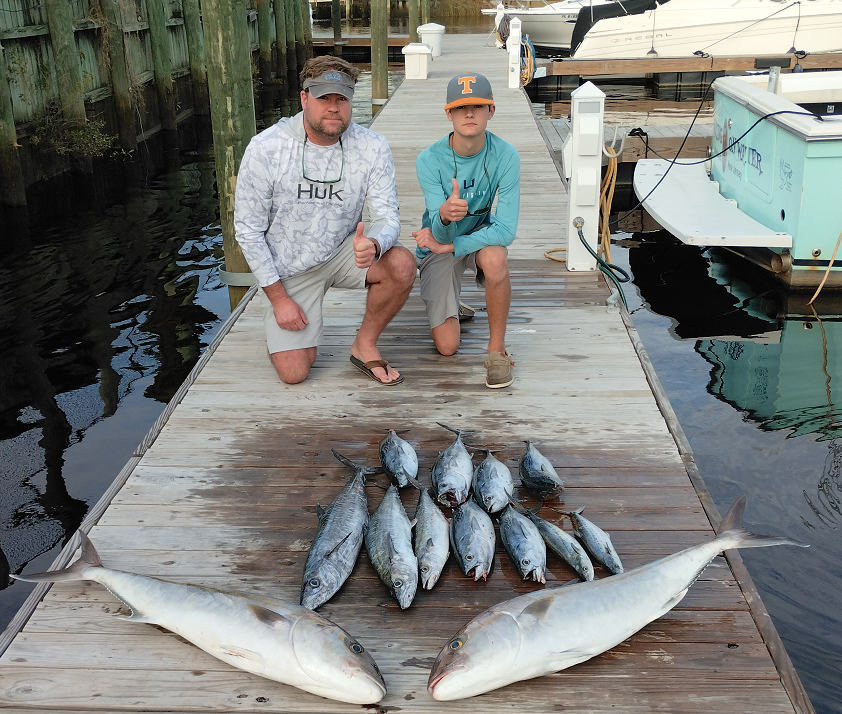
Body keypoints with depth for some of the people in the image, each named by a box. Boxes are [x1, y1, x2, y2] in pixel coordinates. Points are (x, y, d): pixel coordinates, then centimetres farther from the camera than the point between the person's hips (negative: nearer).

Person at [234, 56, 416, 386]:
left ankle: (365, 346, -3)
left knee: (402, 265, -28)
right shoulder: (265, 149, -19)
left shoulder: (371, 147, -14)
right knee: (294, 373, -10)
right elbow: (248, 229, -12)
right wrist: (278, 297, -13)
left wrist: (374, 244, -39)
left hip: (342, 253, 2)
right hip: (287, 268, -2)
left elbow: (388, 217, -13)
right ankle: (279, 326, 26)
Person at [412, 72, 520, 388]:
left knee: (495, 259, -39)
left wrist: (447, 246, -28)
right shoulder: (429, 160, -23)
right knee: (447, 347, -5)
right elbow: (439, 233, -28)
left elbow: (506, 230, -27)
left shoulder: (505, 155, -23)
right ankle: (449, 306, 33)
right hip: (438, 245, 0)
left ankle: (497, 349, -17)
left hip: (480, 234, 0)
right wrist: (444, 216, -53)